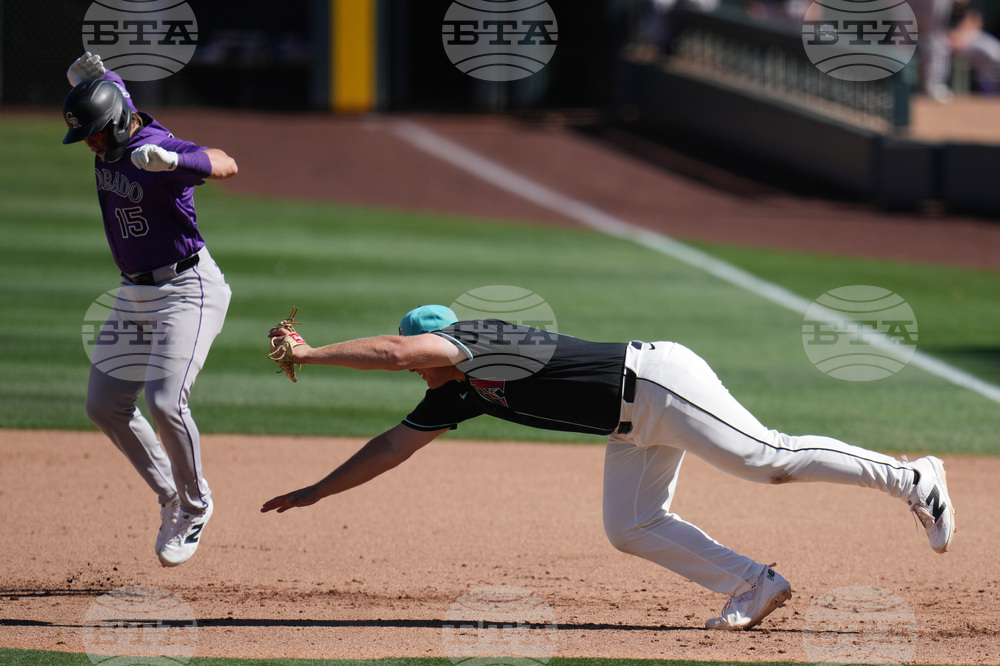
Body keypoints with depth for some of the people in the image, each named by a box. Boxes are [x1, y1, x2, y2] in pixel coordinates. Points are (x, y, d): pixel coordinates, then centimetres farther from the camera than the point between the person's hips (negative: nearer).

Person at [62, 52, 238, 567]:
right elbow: (101, 82, 19)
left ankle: (194, 506, 2)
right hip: (135, 293, 9)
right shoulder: (109, 143, 0)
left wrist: (172, 161, -58)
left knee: (164, 402, -19)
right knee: (105, 404, 9)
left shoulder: (156, 147, -23)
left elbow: (226, 165, -37)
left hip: (187, 289, -9)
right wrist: (86, 74, -6)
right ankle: (170, 497, 22)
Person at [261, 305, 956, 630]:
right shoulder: (455, 393, 12)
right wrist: (316, 491, 20)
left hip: (657, 381, -10)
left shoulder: (474, 340, -14)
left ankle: (913, 478, -8)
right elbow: (396, 444, 20)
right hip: (635, 423, 10)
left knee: (768, 457, -14)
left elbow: (395, 349, -31)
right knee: (631, 528, 5)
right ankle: (754, 585, 5)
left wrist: (312, 353, -23)